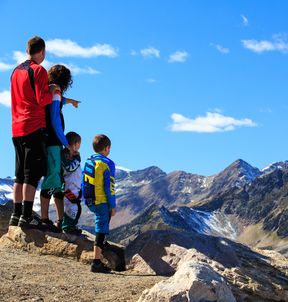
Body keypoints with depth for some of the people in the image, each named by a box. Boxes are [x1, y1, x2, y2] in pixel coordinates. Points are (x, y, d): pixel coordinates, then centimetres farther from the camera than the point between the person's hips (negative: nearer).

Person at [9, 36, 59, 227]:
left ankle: (16, 215, 12)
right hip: (34, 127, -8)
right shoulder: (39, 70, -8)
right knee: (33, 173, -8)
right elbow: (42, 100, -16)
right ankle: (26, 216, -13)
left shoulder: (17, 71, 17)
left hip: (17, 129, 8)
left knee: (20, 175, 11)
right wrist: (52, 91, 2)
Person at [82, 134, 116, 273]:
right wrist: (113, 206, -7)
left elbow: (83, 183, 13)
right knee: (101, 230, -5)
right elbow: (109, 187, -13)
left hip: (90, 202, 7)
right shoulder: (108, 164, -11)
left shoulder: (88, 161, 9)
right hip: (102, 202, -7)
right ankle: (96, 263, -8)